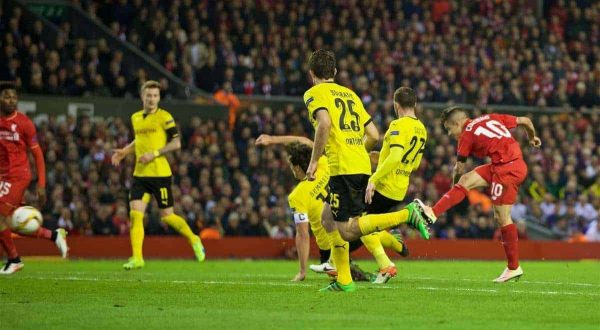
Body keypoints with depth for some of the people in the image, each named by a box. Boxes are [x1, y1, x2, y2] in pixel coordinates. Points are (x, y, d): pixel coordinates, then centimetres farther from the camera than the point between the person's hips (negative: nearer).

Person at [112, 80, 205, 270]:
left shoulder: (164, 117, -6)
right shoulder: (136, 118, 12)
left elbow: (176, 143, -9)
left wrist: (154, 154, -18)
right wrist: (124, 151, 13)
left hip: (160, 174, -5)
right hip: (140, 174, 5)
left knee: (166, 216, 2)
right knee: (135, 214, -9)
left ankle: (194, 240, 27)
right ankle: (137, 258, -7)